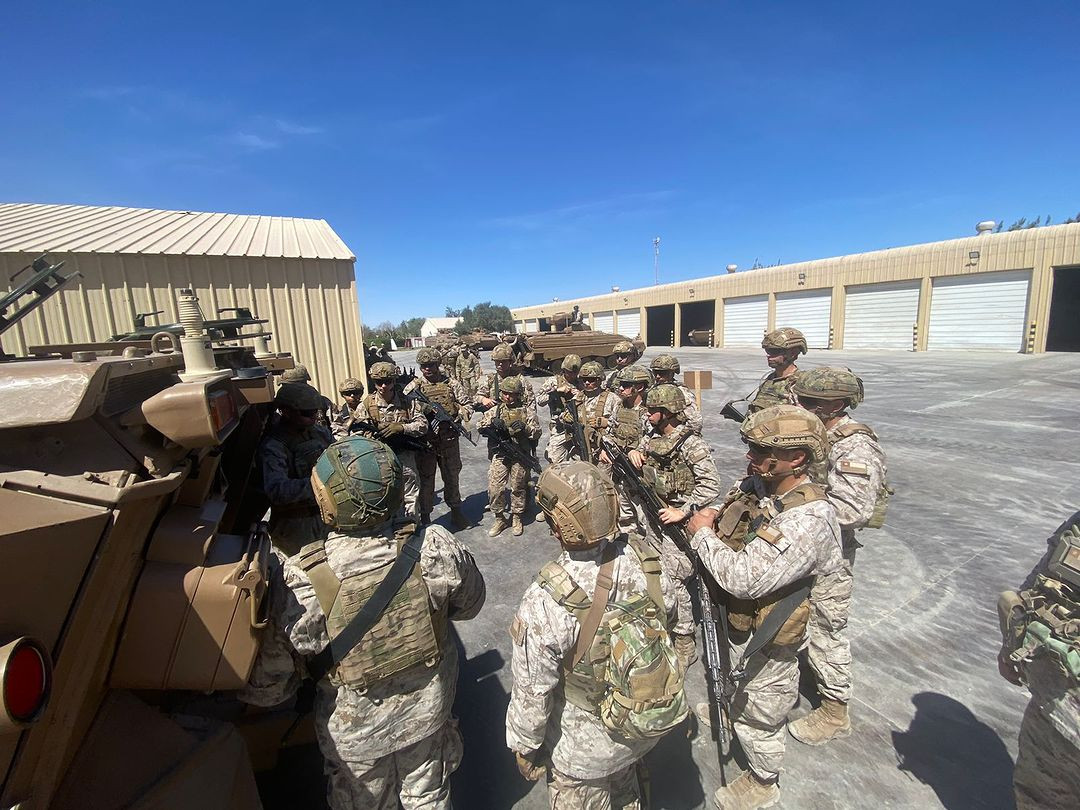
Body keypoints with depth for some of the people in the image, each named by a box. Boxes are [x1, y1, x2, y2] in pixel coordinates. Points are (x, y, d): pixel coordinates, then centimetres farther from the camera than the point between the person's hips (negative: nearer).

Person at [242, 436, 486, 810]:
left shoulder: (297, 583, -34)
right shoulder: (436, 549, -30)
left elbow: (267, 686, -18)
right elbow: (470, 604, -9)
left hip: (355, 731, -1)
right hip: (429, 712, 1)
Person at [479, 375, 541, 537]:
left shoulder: (527, 410, 1)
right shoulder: (495, 410, 7)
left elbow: (537, 432, -2)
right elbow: (481, 427, 4)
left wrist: (524, 428, -21)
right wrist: (493, 425, -16)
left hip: (520, 455, -1)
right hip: (499, 455, 2)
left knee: (518, 488, 9)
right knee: (494, 487, -4)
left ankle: (517, 518, 29)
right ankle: (500, 519, 16)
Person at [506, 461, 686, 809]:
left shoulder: (545, 602, -36)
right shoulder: (644, 559, -21)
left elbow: (532, 692, -23)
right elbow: (668, 615, -2)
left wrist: (523, 746, -3)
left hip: (587, 746, -4)